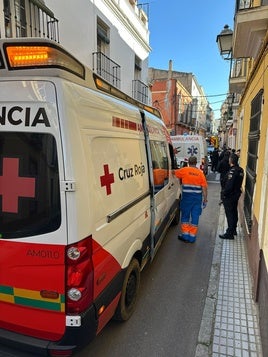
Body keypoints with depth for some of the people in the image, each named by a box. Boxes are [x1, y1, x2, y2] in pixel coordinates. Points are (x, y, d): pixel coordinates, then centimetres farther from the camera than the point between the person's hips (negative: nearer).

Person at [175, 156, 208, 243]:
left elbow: (174, 173, 12)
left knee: (185, 216, 11)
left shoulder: (184, 170, -5)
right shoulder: (200, 173, 1)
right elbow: (204, 187, -1)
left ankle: (185, 235, 13)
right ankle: (192, 237, 15)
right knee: (195, 217, 9)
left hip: (187, 197, -2)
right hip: (197, 197, 2)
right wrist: (205, 199, 5)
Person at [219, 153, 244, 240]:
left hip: (229, 196, -9)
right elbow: (239, 183, 10)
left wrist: (224, 194, -14)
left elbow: (229, 185, -26)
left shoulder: (232, 171, -25)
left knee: (229, 214, 0)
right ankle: (233, 230, 33)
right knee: (234, 212, 19)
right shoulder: (240, 170, 2)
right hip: (236, 194, 9)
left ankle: (230, 233, 7)